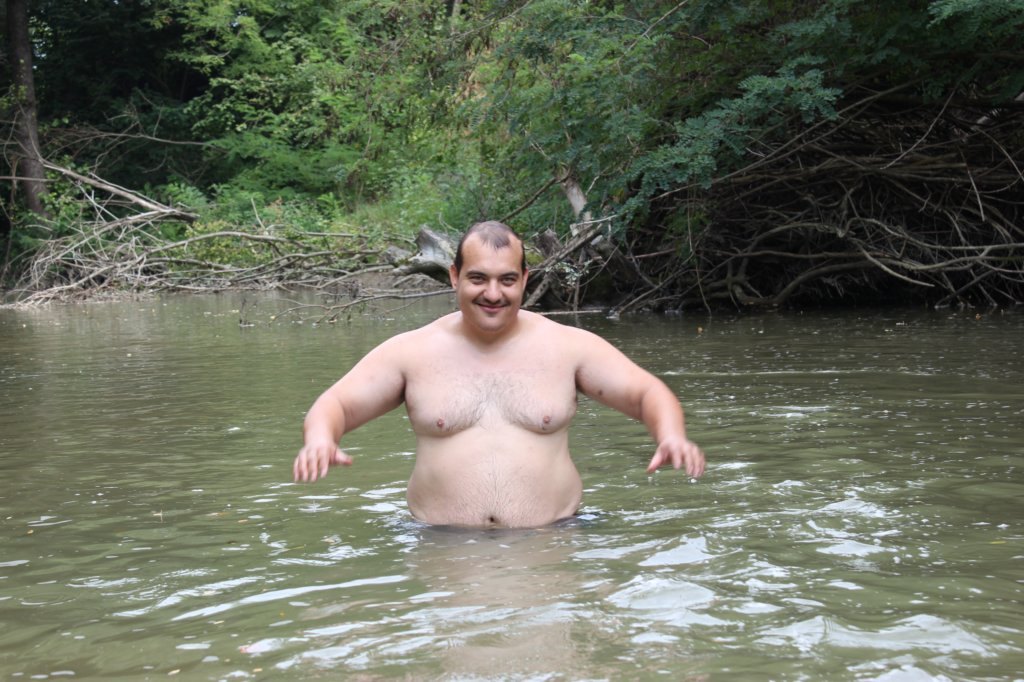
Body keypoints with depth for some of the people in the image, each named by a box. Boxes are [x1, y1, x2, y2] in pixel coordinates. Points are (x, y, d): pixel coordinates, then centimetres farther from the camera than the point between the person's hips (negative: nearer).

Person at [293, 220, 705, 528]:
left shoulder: (567, 346, 5)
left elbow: (648, 394, 7)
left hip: (551, 541, 0)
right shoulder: (412, 352, 5)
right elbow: (337, 405, 5)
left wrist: (671, 437, -15)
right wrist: (320, 439, -19)